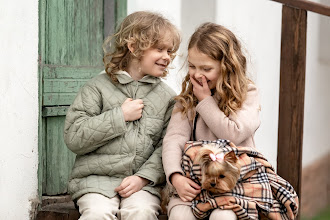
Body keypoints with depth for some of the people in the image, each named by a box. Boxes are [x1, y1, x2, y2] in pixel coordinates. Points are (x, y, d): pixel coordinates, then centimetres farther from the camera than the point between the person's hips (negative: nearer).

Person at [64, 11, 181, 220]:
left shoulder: (167, 96, 10)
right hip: (97, 177, -1)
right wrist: (120, 116, -8)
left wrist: (143, 177, -13)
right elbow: (74, 138, -5)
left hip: (143, 181, 2)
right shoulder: (99, 87, 3)